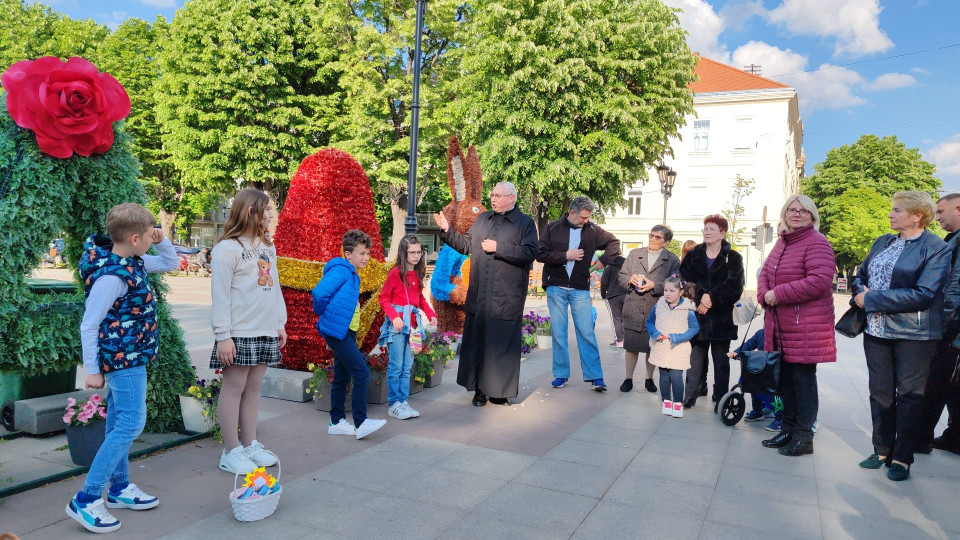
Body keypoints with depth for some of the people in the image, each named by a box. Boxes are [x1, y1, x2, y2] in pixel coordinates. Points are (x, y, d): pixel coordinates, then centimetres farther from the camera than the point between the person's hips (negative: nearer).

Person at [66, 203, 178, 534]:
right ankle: (86, 500, 1)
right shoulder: (111, 277, -23)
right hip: (123, 359, -10)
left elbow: (171, 264, 21)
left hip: (130, 357, 10)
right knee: (130, 424, -8)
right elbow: (88, 326, -19)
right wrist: (92, 370, -14)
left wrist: (161, 240, 2)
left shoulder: (134, 262, 3)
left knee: (119, 423, 16)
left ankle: (120, 487, 29)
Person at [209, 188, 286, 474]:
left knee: (254, 388, 12)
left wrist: (280, 324, 16)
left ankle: (250, 445, 20)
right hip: (239, 333, -7)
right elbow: (220, 294, -11)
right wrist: (222, 335, -15)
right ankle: (231, 452, 9)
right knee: (234, 388, 0)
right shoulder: (228, 248, -8)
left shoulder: (268, 247, 16)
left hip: (265, 333, 7)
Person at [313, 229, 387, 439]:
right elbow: (319, 293, -26)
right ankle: (361, 423, -4)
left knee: (342, 378, 14)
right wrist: (323, 315, -11)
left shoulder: (351, 274, 15)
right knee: (362, 374, -10)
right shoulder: (340, 270, -15)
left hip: (346, 333, 10)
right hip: (337, 331, -10)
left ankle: (336, 422, 24)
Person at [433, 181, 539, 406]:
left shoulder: (525, 223, 0)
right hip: (478, 297, 5)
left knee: (502, 344, 0)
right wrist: (447, 230, 8)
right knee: (476, 341, 8)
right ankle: (479, 389, 19)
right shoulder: (482, 219, 16)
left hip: (506, 300, -5)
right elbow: (466, 245, 19)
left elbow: (530, 252, -13)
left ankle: (499, 391, 13)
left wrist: (498, 248, -14)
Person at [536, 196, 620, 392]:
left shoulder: (592, 229, 3)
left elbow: (614, 242, 16)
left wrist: (603, 260, 2)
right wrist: (566, 255, -13)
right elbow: (540, 254, -7)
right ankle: (561, 375, 14)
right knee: (558, 333, 4)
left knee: (586, 333, -2)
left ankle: (595, 376, 1)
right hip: (556, 287, 0)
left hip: (580, 289, 1)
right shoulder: (553, 228, -2)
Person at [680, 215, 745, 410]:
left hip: (722, 319, -2)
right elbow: (683, 280, -1)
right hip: (697, 318, 2)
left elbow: (734, 288, -8)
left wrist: (711, 298, -16)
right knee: (695, 358, 5)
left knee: (721, 361, 5)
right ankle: (692, 392, 16)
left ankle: (720, 398, 14)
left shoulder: (733, 258, 1)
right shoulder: (693, 255, 9)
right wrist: (699, 299, -14)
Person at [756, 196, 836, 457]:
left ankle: (804, 436, 11)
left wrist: (778, 294, -18)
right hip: (780, 326, 8)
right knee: (785, 378, 15)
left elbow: (819, 281, -22)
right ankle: (788, 430, 27)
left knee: (803, 379, 0)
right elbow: (766, 272, 17)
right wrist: (764, 294, -4)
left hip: (805, 328, -8)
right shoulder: (783, 242, 16)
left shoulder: (817, 243, -11)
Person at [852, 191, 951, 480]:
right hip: (876, 330, 6)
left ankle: (902, 458, 17)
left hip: (914, 334, -6)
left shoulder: (937, 248, -10)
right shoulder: (882, 242, 11)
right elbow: (861, 275, 18)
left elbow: (923, 294, -20)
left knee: (909, 395, 6)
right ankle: (882, 451, 26)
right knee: (880, 392, 13)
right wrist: (860, 292, -5)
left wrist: (872, 299, -19)